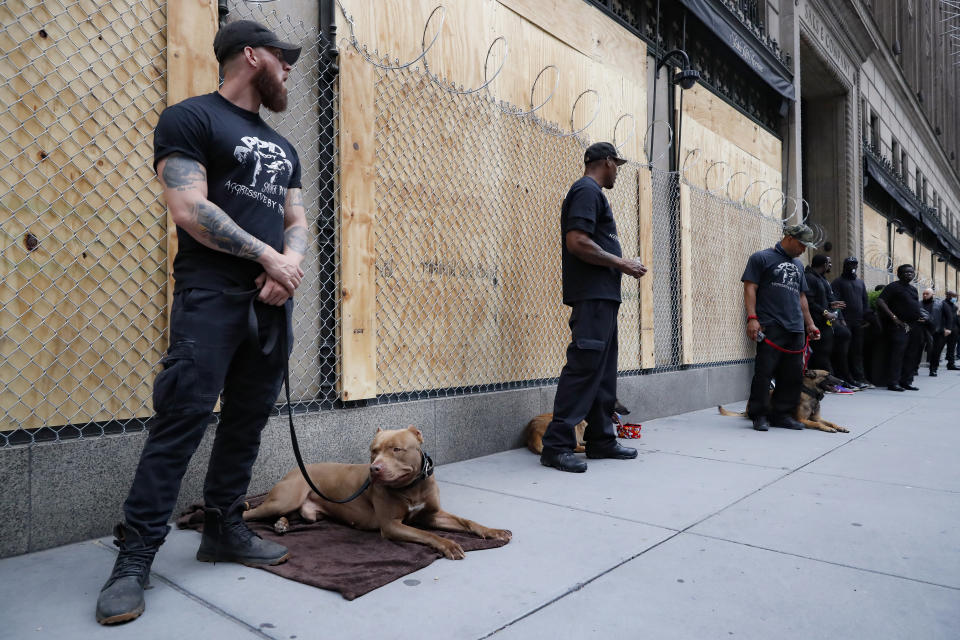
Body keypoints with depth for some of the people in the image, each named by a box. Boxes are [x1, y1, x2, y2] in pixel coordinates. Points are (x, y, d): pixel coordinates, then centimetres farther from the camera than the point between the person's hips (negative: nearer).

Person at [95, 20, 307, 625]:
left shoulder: (282, 147, 23)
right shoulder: (190, 119, 1)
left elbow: (297, 222, 18)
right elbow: (190, 209, -12)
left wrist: (291, 264, -4)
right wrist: (268, 256, -10)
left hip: (272, 300, 7)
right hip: (211, 295, -7)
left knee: (248, 421, 9)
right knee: (182, 421, -9)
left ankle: (223, 529, 22)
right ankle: (136, 556, 2)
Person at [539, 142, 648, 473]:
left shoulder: (591, 193, 24)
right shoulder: (587, 191, -7)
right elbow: (577, 242, -20)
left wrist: (621, 264, 13)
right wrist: (620, 262, -11)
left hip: (602, 296, 11)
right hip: (592, 296, -11)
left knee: (604, 370, 11)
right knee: (584, 366, -12)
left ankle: (601, 439, 18)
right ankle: (557, 445, -8)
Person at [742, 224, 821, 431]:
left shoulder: (798, 265, 25)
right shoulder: (761, 258, 3)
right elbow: (750, 288, -5)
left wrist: (810, 323, 24)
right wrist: (752, 317, -15)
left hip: (795, 329, 7)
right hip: (770, 327, -7)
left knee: (793, 375, 6)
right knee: (764, 372, -8)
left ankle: (782, 414, 16)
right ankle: (759, 415, 1)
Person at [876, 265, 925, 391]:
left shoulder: (913, 289, 21)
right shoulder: (893, 286, -4)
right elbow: (880, 301, -14)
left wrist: (921, 317, 12)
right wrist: (894, 317, -19)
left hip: (915, 326, 8)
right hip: (900, 326, -8)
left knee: (912, 356, 8)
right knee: (897, 354, -10)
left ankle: (906, 381, 16)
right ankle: (893, 383, -7)